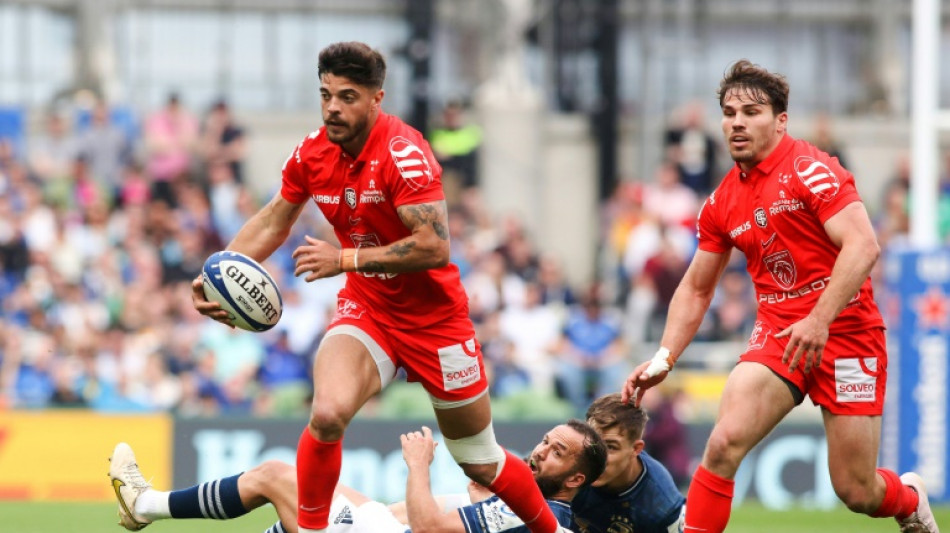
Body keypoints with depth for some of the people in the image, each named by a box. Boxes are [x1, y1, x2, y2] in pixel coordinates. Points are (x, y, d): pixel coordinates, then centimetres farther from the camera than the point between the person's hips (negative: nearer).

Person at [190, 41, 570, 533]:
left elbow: (435, 247, -29)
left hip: (434, 317, -4)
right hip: (365, 306, 4)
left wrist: (345, 259, -30)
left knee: (482, 465, 8)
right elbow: (272, 223, 11)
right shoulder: (311, 153, -5)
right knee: (326, 414, -27)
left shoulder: (403, 153, -23)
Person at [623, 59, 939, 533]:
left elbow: (863, 246, -21)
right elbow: (696, 289, 19)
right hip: (777, 334, 5)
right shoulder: (722, 203, 9)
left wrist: (819, 321, -29)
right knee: (724, 443, -22)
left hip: (845, 331, -5)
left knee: (856, 492, 0)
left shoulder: (810, 169, -11)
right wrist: (664, 358, 5)